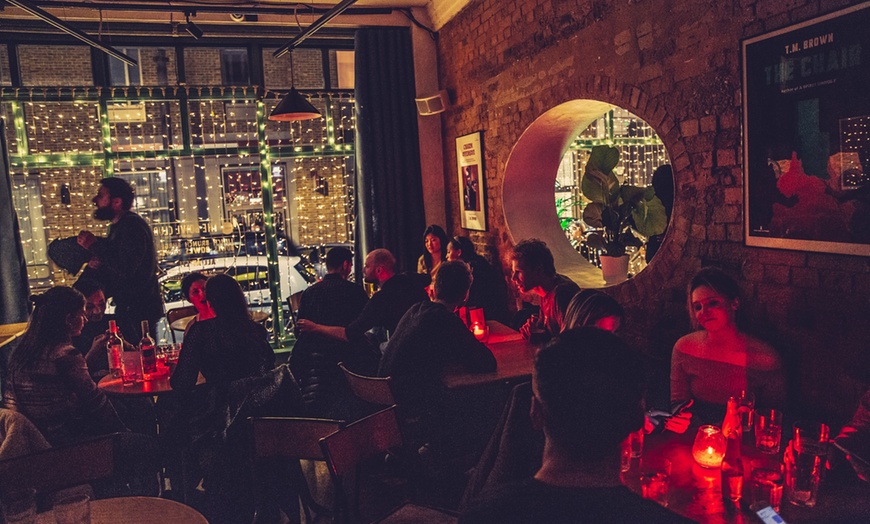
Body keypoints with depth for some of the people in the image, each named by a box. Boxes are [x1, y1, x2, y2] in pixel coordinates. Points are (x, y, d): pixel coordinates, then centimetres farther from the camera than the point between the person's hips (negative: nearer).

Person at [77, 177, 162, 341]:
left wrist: (95, 245, -19)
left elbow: (126, 269, -27)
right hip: (127, 308, 10)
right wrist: (96, 265, 2)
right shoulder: (117, 227, 16)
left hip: (140, 310, -10)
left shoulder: (133, 226, -16)